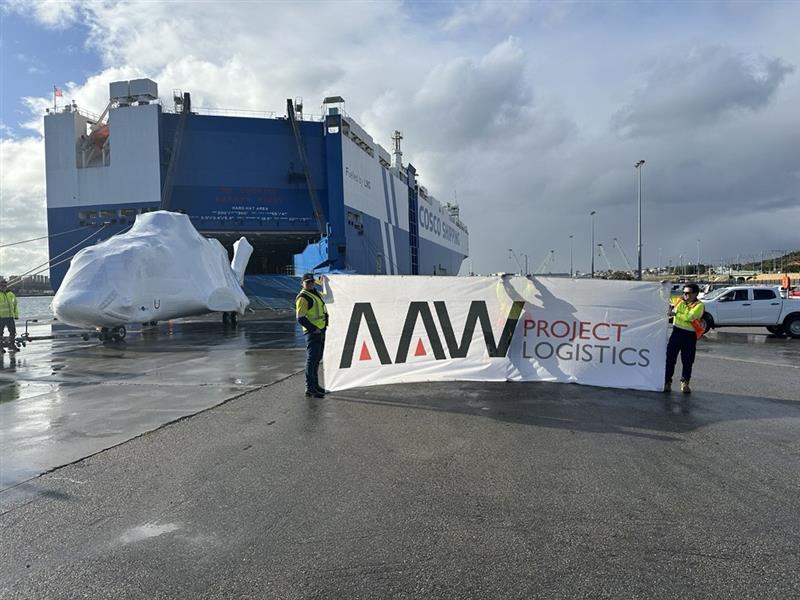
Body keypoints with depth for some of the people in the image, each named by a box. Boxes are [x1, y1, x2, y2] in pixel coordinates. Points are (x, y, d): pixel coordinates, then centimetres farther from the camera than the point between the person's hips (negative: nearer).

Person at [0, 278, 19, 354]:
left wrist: (16, 315, 15)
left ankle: (11, 345, 17)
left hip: (10, 317, 3)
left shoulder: (11, 294, 12)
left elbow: (15, 305, 19)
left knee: (13, 332, 3)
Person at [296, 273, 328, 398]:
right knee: (311, 359, -9)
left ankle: (315, 385, 28)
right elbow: (300, 318, -19)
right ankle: (309, 389, -7)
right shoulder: (303, 298, -14)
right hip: (312, 332, -9)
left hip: (321, 331, 9)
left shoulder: (316, 293, 14)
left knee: (317, 359, 17)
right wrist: (314, 329, -20)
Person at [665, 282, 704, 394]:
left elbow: (688, 317, -22)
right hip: (676, 332, 3)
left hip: (690, 336, -3)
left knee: (687, 361, 5)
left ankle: (685, 383, 20)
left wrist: (675, 313, -12)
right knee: (670, 358, 0)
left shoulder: (699, 305, -7)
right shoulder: (679, 301, 7)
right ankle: (667, 382, 7)